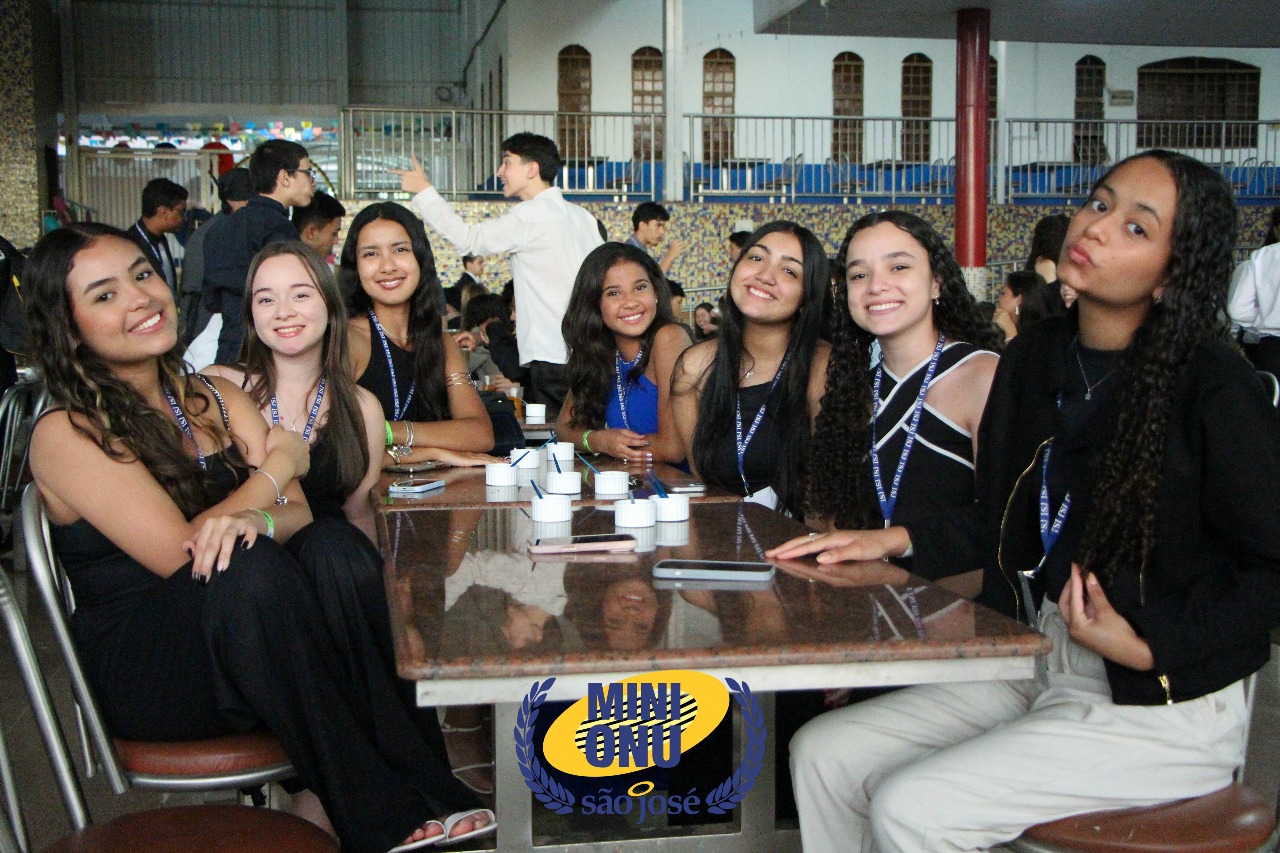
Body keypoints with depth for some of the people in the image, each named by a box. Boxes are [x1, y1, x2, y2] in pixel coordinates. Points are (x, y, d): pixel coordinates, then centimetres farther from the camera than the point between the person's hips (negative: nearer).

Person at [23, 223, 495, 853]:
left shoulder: (217, 400, 11)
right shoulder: (66, 436, -9)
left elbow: (297, 512, -1)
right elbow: (179, 553, -18)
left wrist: (257, 520, -25)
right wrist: (276, 467, -5)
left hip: (244, 646, 5)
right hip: (144, 675, -5)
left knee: (333, 550, -25)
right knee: (246, 570, -34)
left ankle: (417, 782, -28)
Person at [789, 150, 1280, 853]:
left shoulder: (1214, 388, -15)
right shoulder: (1032, 358, 6)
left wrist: (1153, 647, -19)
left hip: (1161, 706, -7)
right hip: (1033, 668, 7)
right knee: (822, 754, -3)